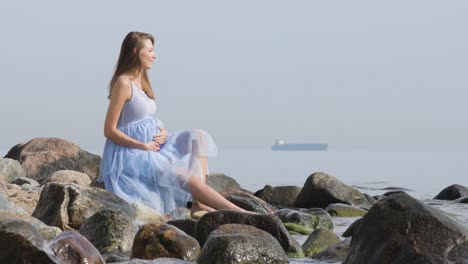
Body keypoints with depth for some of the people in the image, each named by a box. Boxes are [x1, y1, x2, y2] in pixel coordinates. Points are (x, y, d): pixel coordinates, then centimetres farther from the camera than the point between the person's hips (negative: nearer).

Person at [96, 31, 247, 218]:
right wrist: (143, 146, -18)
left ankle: (199, 204, -22)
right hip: (131, 153, -9)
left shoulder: (141, 82, 15)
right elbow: (109, 130, -16)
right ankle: (237, 212, -18)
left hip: (151, 144, 9)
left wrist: (162, 133, -3)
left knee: (197, 139, -8)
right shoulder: (124, 83, -13)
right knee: (186, 176, -21)